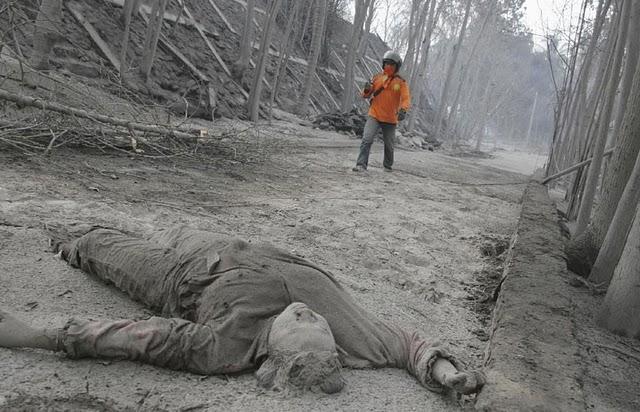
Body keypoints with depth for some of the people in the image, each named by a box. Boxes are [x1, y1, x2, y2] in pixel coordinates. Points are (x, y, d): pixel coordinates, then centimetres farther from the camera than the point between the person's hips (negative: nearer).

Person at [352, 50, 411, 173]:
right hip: (374, 116, 0)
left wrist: (403, 110, -34)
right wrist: (367, 90, -16)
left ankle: (388, 166, 36)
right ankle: (361, 165, -17)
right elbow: (366, 95, 8)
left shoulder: (401, 82, -2)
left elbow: (406, 98, -13)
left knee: (389, 145, 15)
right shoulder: (377, 77, 2)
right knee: (367, 139, -18)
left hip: (390, 119, 0)